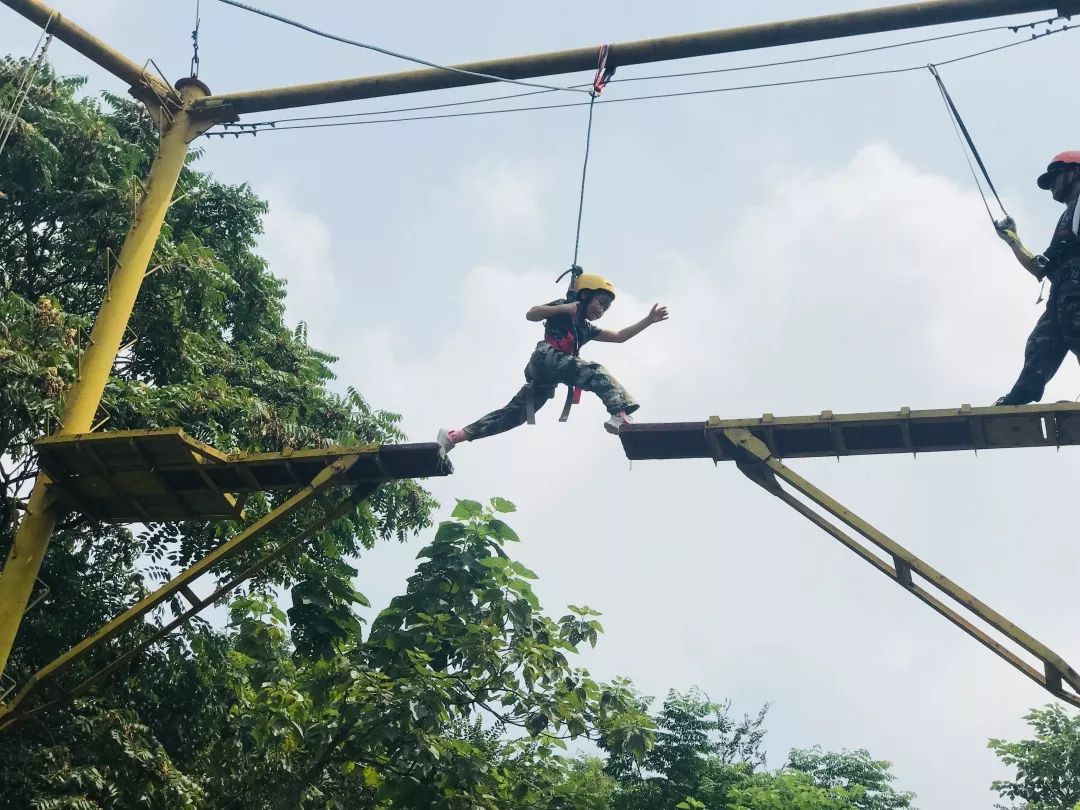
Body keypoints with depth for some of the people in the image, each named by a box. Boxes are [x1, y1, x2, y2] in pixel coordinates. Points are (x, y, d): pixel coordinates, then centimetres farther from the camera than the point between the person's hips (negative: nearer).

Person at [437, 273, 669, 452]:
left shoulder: (586, 328, 31)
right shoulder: (563, 307, 11)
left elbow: (619, 336, 29)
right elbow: (531, 314, -1)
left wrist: (648, 320, 25)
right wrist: (564, 308, -9)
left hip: (545, 378, 8)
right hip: (547, 358, -8)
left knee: (514, 413, 4)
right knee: (596, 373, -22)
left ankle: (454, 436, 4)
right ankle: (621, 415, -44)